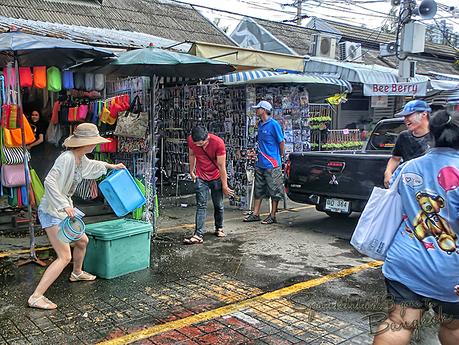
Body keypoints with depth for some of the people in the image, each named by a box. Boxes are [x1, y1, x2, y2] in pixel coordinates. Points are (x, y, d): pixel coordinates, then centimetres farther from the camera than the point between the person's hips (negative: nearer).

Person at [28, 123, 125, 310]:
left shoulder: (80, 158, 4)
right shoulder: (66, 158, -24)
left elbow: (90, 165, 29)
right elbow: (49, 182, -35)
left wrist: (111, 166, 38)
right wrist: (64, 205, -40)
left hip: (63, 210, 10)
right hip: (51, 212, -10)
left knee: (82, 241, 25)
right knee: (64, 257, -13)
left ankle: (77, 273, 51)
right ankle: (36, 297, -9)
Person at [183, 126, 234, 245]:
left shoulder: (218, 143, -25)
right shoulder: (191, 140, -14)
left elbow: (221, 165, -19)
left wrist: (225, 186, -13)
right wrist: (191, 171, 13)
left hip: (216, 178, -2)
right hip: (201, 178, 2)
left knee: (218, 205, 9)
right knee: (201, 205, -6)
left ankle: (219, 228, 31)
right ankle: (198, 235, -9)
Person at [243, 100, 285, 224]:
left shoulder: (273, 124, -12)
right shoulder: (260, 124, 11)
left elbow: (282, 142, -7)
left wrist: (280, 156, 3)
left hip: (272, 164, -8)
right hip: (260, 163, 8)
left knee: (274, 191, 2)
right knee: (258, 190, 12)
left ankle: (273, 216, 9)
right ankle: (255, 214, 20)